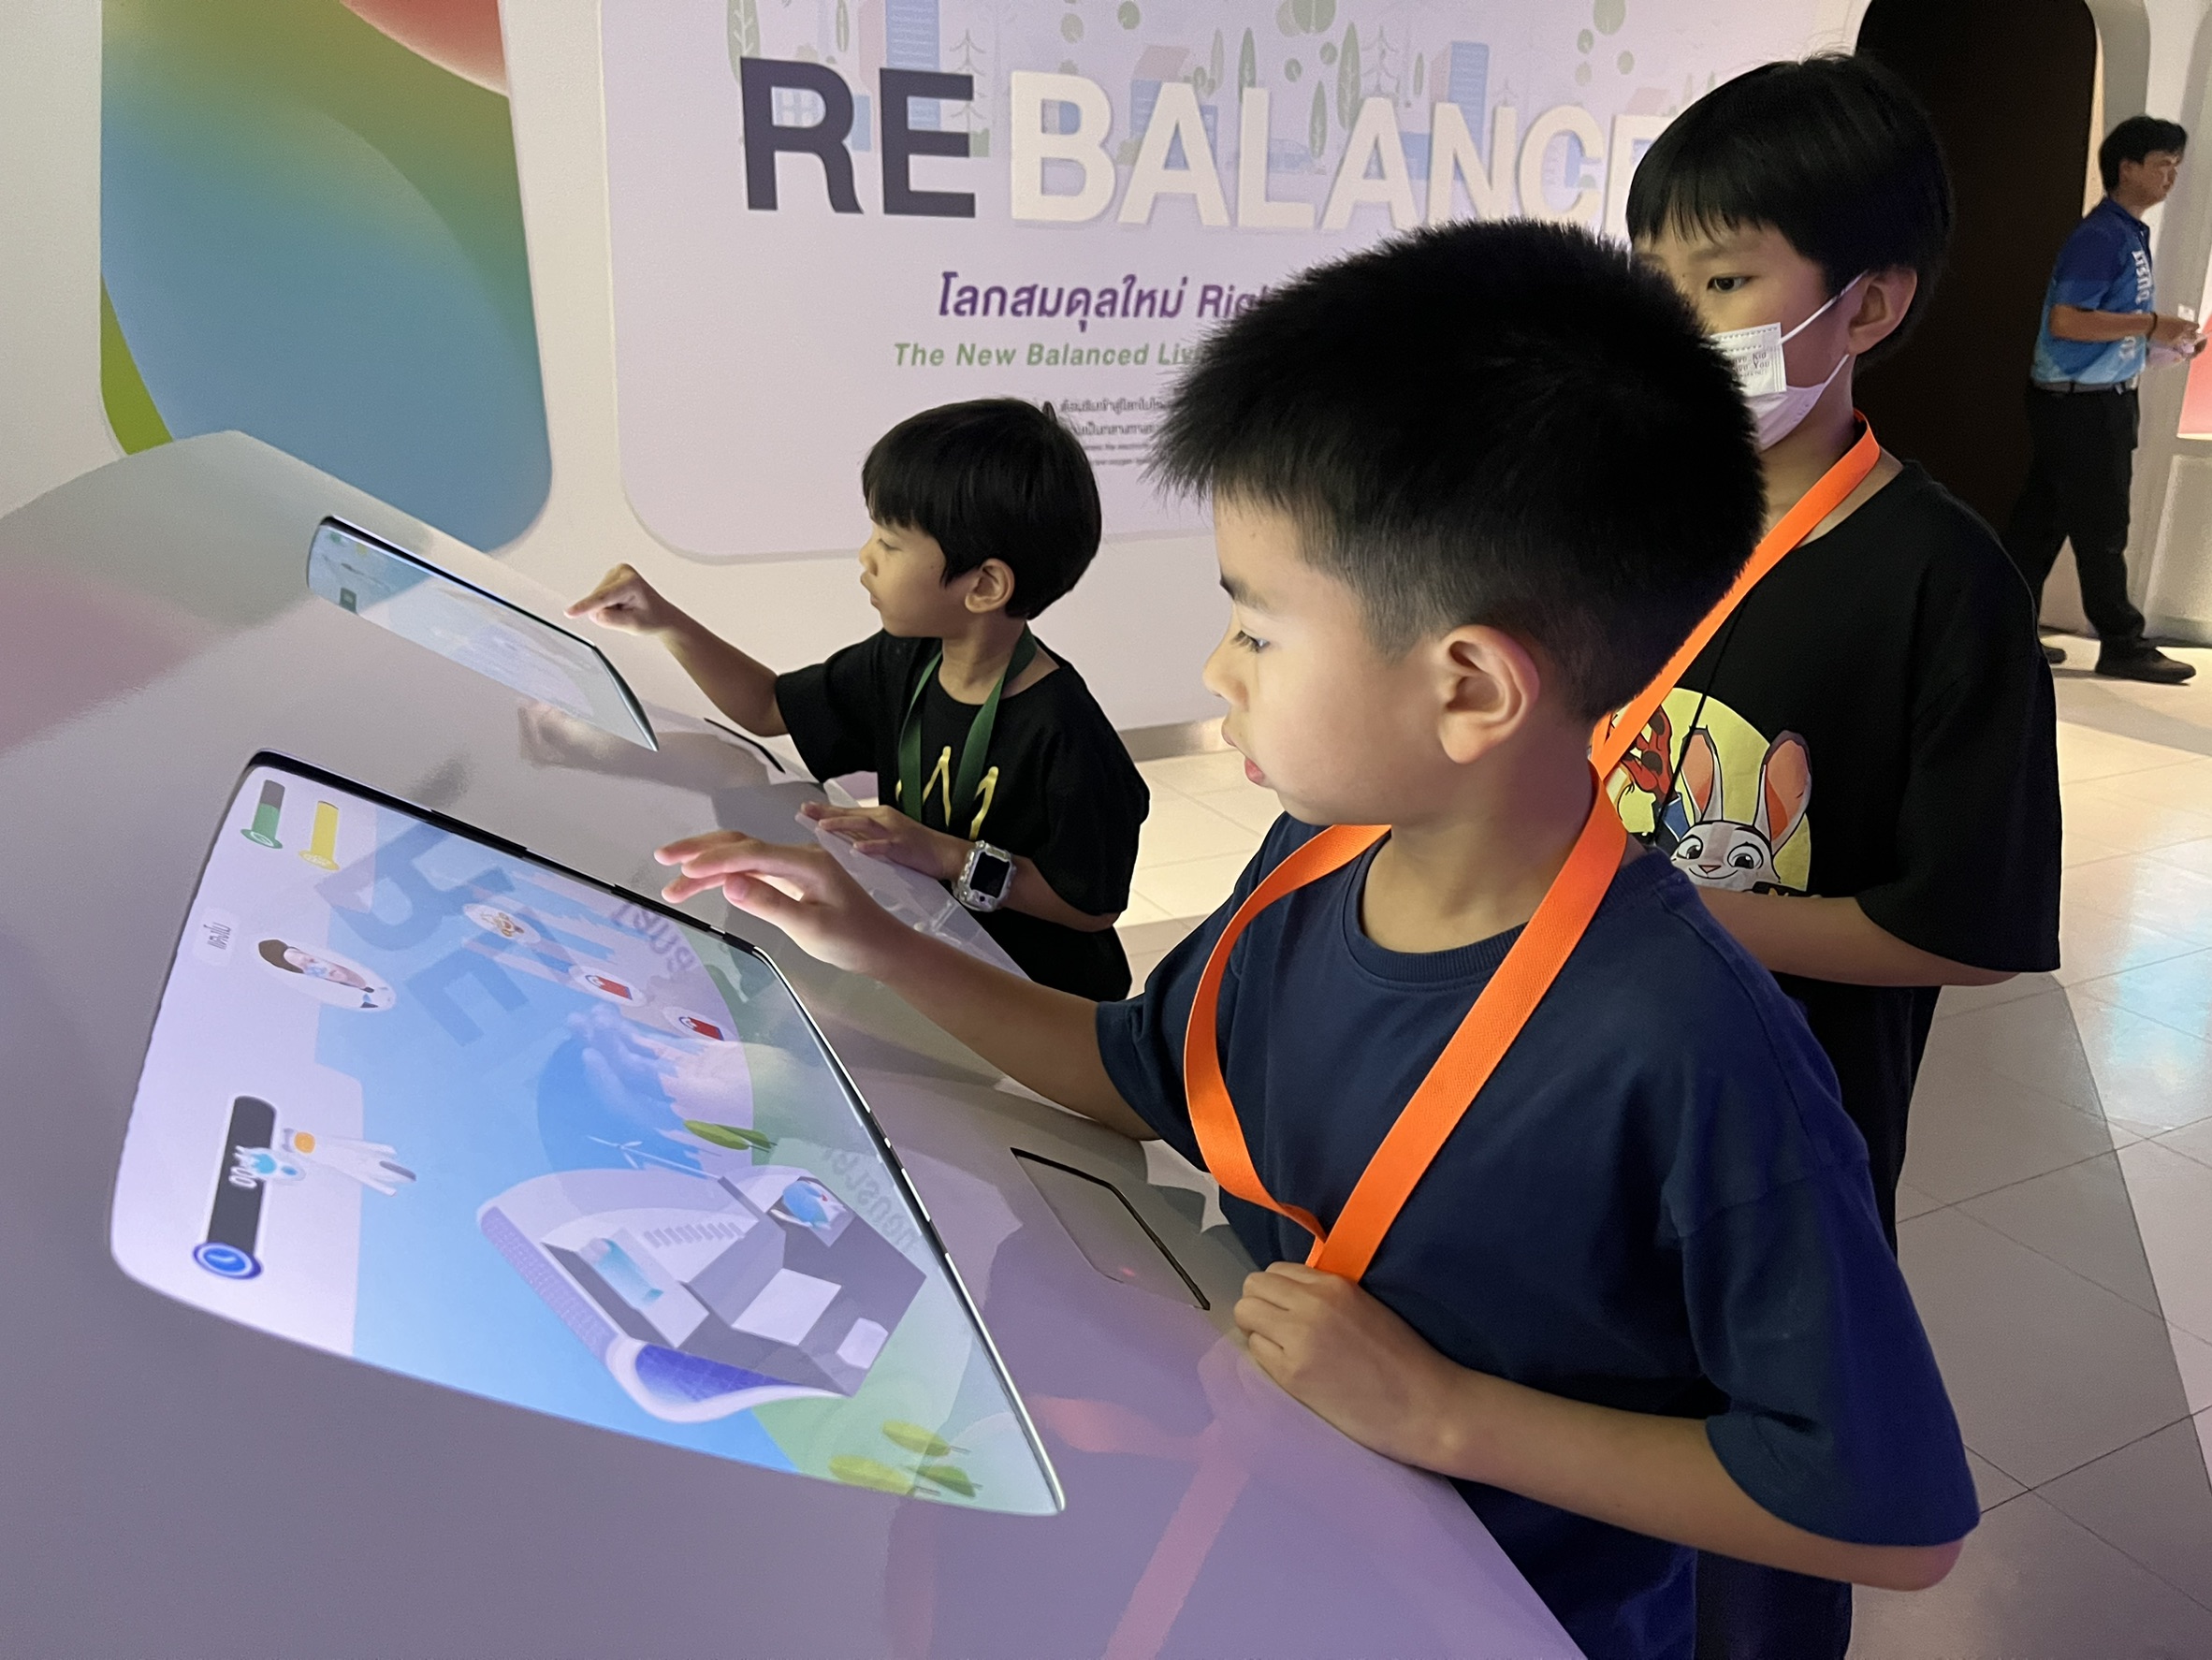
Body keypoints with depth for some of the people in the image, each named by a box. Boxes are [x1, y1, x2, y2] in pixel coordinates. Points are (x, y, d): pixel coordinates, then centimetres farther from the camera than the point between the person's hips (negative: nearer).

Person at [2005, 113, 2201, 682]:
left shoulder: (2131, 234, 15)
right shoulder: (2101, 236, -16)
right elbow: (2066, 321, -23)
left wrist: (2165, 342, 8)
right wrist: (2152, 325, -20)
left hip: (2099, 399, 9)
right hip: (2080, 403, -9)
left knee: (2042, 519, 12)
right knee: (2101, 527, -1)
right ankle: (2122, 645, 7)